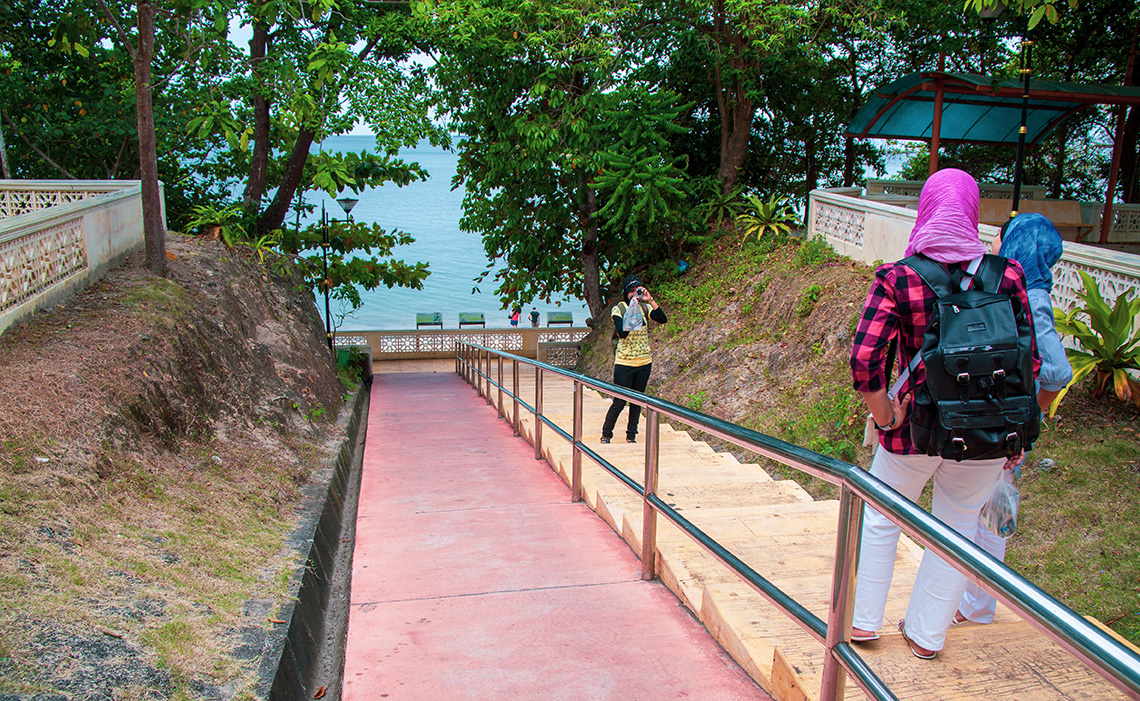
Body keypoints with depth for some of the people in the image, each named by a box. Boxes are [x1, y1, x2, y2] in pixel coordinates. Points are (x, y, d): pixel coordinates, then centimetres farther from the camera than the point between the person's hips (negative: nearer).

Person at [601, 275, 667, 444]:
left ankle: (631, 436, 24)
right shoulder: (618, 309, -8)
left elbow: (663, 319, -12)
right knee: (619, 402, -3)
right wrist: (632, 310, -25)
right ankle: (606, 435, 15)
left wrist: (650, 300, -19)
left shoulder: (644, 307, 3)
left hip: (644, 362, 4)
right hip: (624, 363, -4)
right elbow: (622, 332, -22)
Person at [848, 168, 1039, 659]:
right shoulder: (1006, 275, -5)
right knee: (957, 530, 19)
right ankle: (927, 635, 33)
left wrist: (885, 417, -7)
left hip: (917, 425, -2)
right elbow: (1028, 361, -1)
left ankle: (862, 621, 32)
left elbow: (864, 357, -21)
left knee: (880, 519, 20)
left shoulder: (897, 279, -12)